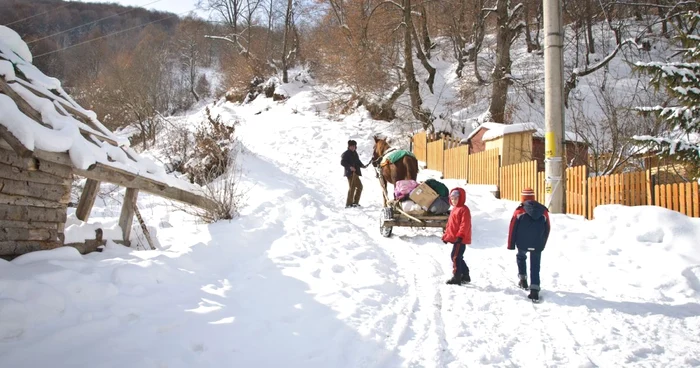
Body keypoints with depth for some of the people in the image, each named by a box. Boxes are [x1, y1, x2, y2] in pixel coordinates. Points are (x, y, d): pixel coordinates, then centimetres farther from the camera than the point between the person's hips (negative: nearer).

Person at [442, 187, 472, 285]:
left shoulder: (464, 209, -12)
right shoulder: (454, 209, 19)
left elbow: (465, 224, -20)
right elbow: (449, 224, 24)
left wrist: (460, 236, -26)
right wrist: (446, 235, 20)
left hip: (460, 239, -10)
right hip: (455, 238, 10)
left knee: (455, 256, -10)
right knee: (457, 257, 15)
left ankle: (456, 277, -6)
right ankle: (465, 276, 25)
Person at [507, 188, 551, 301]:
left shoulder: (519, 211, -6)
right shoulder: (543, 211, 4)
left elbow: (513, 229, -4)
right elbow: (547, 229, 11)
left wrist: (511, 244, 5)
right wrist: (542, 244, 23)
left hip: (522, 244, -1)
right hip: (537, 245, 1)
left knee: (521, 257, 29)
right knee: (535, 267, 5)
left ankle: (523, 279, 23)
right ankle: (535, 290, -5)